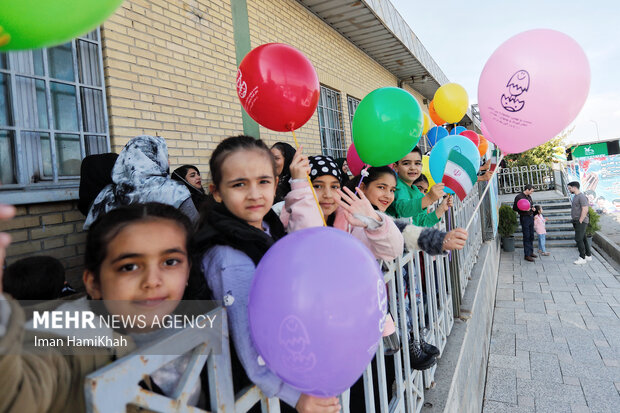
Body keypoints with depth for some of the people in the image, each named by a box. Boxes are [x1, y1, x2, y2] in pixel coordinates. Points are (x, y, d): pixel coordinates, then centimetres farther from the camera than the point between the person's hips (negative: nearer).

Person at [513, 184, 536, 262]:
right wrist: (524, 209, -22)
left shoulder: (529, 196, 11)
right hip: (524, 218, -8)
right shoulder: (519, 197, -12)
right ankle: (527, 255, 0)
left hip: (531, 217, 8)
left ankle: (531, 252, 26)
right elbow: (514, 208, -11)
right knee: (526, 237, -5)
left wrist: (532, 208, 2)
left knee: (531, 236, 14)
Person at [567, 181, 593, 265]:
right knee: (583, 238, 14)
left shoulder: (581, 196, -15)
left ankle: (582, 258, -6)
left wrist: (580, 221, -20)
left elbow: (585, 210, -21)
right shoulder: (575, 196, 15)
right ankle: (588, 255, 23)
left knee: (579, 239, -11)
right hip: (576, 221, 10)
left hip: (581, 221, -10)